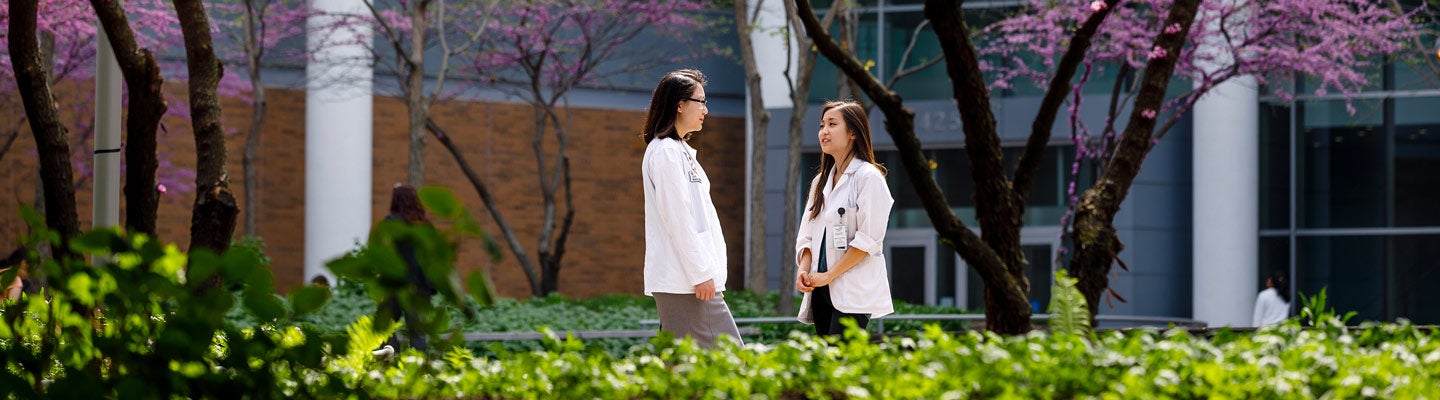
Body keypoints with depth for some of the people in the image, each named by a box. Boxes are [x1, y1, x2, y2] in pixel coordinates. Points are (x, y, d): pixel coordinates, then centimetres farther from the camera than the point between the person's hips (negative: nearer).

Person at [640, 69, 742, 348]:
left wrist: (706, 270, 18)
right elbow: (677, 218, -16)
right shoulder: (665, 151, -10)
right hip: (682, 281, -10)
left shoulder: (680, 150, 21)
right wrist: (700, 273, -18)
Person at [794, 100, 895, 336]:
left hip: (853, 293, -7)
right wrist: (804, 269, -4)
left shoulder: (868, 177, -5)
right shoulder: (821, 182, 19)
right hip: (822, 290, 7)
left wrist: (828, 276, -13)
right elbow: (806, 235, 17)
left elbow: (868, 239, -12)